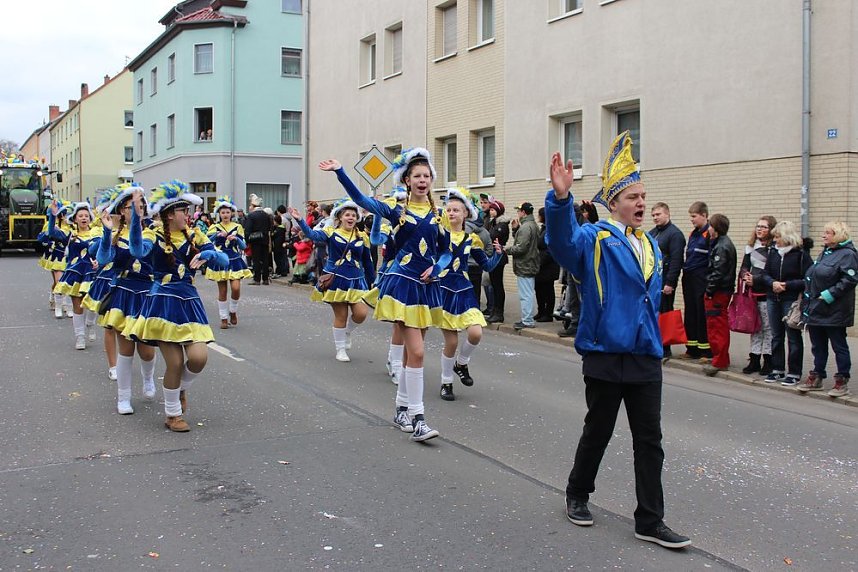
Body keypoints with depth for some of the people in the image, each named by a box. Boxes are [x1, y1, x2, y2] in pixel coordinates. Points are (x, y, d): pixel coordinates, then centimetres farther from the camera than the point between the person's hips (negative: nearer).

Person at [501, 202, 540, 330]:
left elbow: (520, 248, -22)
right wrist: (515, 229, 8)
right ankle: (527, 318, 23)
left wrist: (507, 249, -8)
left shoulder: (525, 227, -19)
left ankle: (527, 321, -2)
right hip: (531, 265, 11)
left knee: (525, 294, -6)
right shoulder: (534, 225, 14)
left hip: (524, 266, -11)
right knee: (529, 293, 15)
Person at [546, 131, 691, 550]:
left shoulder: (650, 245, 13)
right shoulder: (595, 239, -8)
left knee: (650, 440, 7)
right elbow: (563, 241, -31)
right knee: (597, 433, 9)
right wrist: (561, 198, -46)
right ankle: (577, 495, 32)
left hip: (646, 358, 6)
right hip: (605, 356, -6)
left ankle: (650, 522, 15)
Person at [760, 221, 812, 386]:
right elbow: (765, 274, 7)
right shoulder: (773, 251, 7)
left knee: (793, 337, 2)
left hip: (791, 300, -5)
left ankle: (794, 373, 10)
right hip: (773, 299, 6)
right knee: (776, 336, 13)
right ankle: (777, 370, 23)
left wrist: (787, 285, -18)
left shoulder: (801, 254, -9)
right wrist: (772, 283, -13)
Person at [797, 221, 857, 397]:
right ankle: (816, 378, 25)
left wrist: (829, 295, -23)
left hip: (834, 312, -8)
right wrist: (807, 300, 14)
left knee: (839, 346, 3)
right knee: (818, 346, 15)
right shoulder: (825, 252, 15)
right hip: (816, 310, 8)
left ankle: (842, 382, 11)